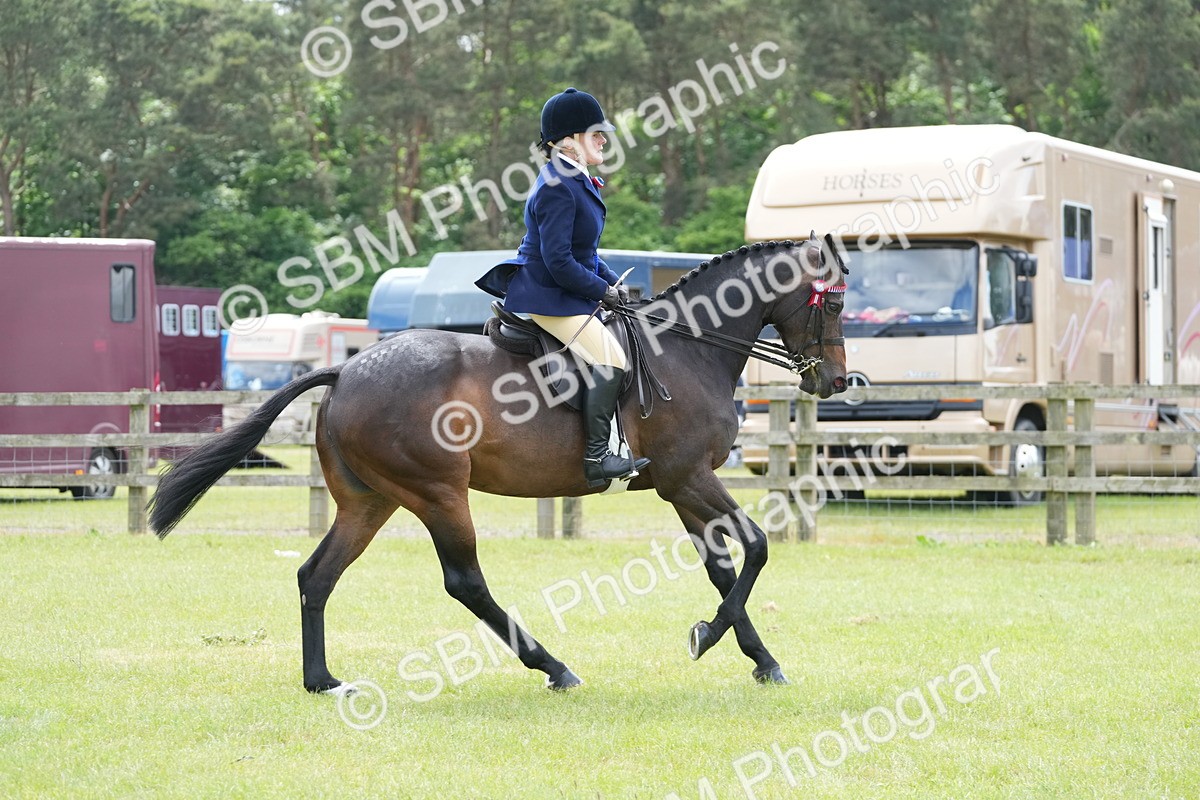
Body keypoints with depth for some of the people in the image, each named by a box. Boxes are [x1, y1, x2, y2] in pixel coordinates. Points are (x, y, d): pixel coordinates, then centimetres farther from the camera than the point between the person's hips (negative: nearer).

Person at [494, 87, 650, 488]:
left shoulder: (576, 182, 14)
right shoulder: (557, 190, -19)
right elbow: (559, 262, -23)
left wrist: (611, 281, 9)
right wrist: (604, 291, -14)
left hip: (565, 292, 11)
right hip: (548, 297, -11)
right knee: (609, 360, -19)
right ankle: (596, 458, -19)